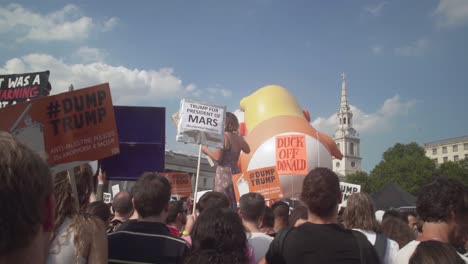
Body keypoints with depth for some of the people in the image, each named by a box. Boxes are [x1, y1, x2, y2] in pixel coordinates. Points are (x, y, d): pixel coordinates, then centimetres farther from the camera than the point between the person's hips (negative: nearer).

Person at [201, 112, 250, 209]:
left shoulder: (224, 136, -14)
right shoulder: (238, 137, 8)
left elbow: (217, 157, -18)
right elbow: (247, 150, 25)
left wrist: (206, 150, -1)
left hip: (224, 174, -8)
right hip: (235, 172, 8)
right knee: (234, 206, 13)